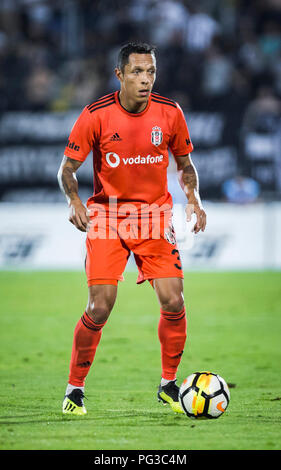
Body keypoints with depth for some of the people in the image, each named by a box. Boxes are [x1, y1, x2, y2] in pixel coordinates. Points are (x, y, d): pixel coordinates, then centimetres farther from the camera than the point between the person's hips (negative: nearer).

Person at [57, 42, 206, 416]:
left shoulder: (170, 113, -4)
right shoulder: (96, 115, -10)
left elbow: (185, 164, 11)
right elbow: (67, 167, -3)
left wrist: (193, 199, -7)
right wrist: (74, 201, -22)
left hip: (154, 213, 2)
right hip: (107, 213, -2)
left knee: (174, 303, -8)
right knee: (100, 307, -11)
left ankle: (168, 385, 12)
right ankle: (74, 389, 7)